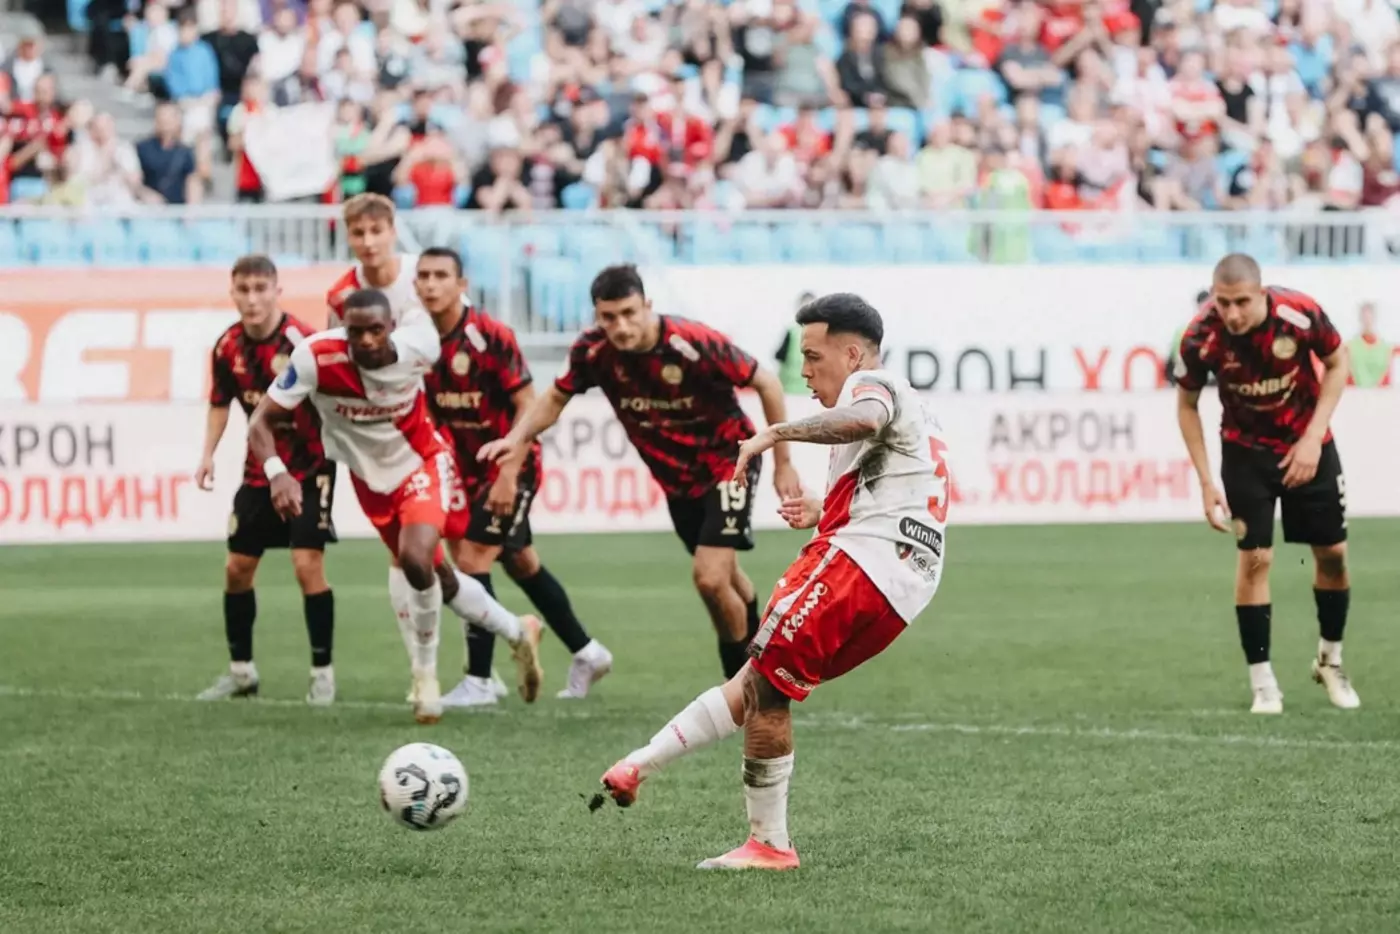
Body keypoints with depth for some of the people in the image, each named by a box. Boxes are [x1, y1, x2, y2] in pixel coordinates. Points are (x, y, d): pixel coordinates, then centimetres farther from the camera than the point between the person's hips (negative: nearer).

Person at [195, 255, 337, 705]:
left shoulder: (301, 342, -21)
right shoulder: (228, 346, -3)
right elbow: (221, 403, 12)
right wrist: (208, 454, 3)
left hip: (310, 468, -6)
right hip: (260, 469, 6)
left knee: (307, 564, -14)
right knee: (237, 567, 7)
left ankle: (322, 673, -2)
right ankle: (241, 670, 23)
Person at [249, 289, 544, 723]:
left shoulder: (418, 345, -26)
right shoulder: (315, 357, -30)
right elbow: (261, 421, -24)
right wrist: (277, 473, -43)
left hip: (423, 462, -2)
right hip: (371, 476, 2)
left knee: (415, 558, -27)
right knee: (439, 579, 13)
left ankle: (425, 676, -5)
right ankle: (518, 632, 40)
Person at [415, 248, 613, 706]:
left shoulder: (490, 337, -20)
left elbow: (528, 406, -18)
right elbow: (427, 413, 11)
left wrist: (508, 475, -22)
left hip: (510, 467, -7)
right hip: (469, 470, 7)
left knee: (471, 559, -15)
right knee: (522, 564, 17)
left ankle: (479, 682, -10)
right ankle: (586, 653, 33)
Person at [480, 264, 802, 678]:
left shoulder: (696, 345, -30)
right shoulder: (593, 351, -18)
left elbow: (767, 384, -17)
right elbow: (556, 397, 1)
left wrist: (783, 464, -12)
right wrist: (518, 436, -18)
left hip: (727, 461, -5)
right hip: (675, 477, 5)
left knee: (710, 578, -16)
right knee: (724, 576, 20)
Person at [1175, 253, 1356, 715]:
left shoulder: (1301, 314, -27)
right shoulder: (1200, 339, -26)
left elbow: (1337, 364, -8)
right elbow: (1186, 404, -8)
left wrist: (1313, 438, -16)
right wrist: (1206, 481, -12)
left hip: (1307, 446, 1)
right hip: (1246, 452, -1)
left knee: (1332, 552, 4)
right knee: (1255, 557, -10)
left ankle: (1330, 660, 27)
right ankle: (1262, 682, -1)